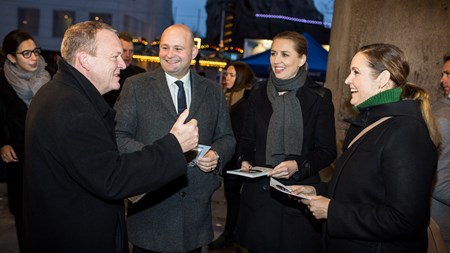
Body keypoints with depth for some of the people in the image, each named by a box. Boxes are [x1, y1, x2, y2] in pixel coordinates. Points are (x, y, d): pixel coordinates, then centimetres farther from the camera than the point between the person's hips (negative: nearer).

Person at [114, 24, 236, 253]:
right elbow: (118, 136, -4)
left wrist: (217, 155, -11)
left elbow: (226, 138, 11)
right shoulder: (136, 86, -1)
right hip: (150, 205, -2)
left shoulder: (212, 91, 8)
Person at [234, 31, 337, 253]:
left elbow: (327, 150, -3)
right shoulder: (259, 95, 8)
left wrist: (298, 165, -19)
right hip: (258, 192, 3)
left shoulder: (319, 97, -4)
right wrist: (245, 161, -6)